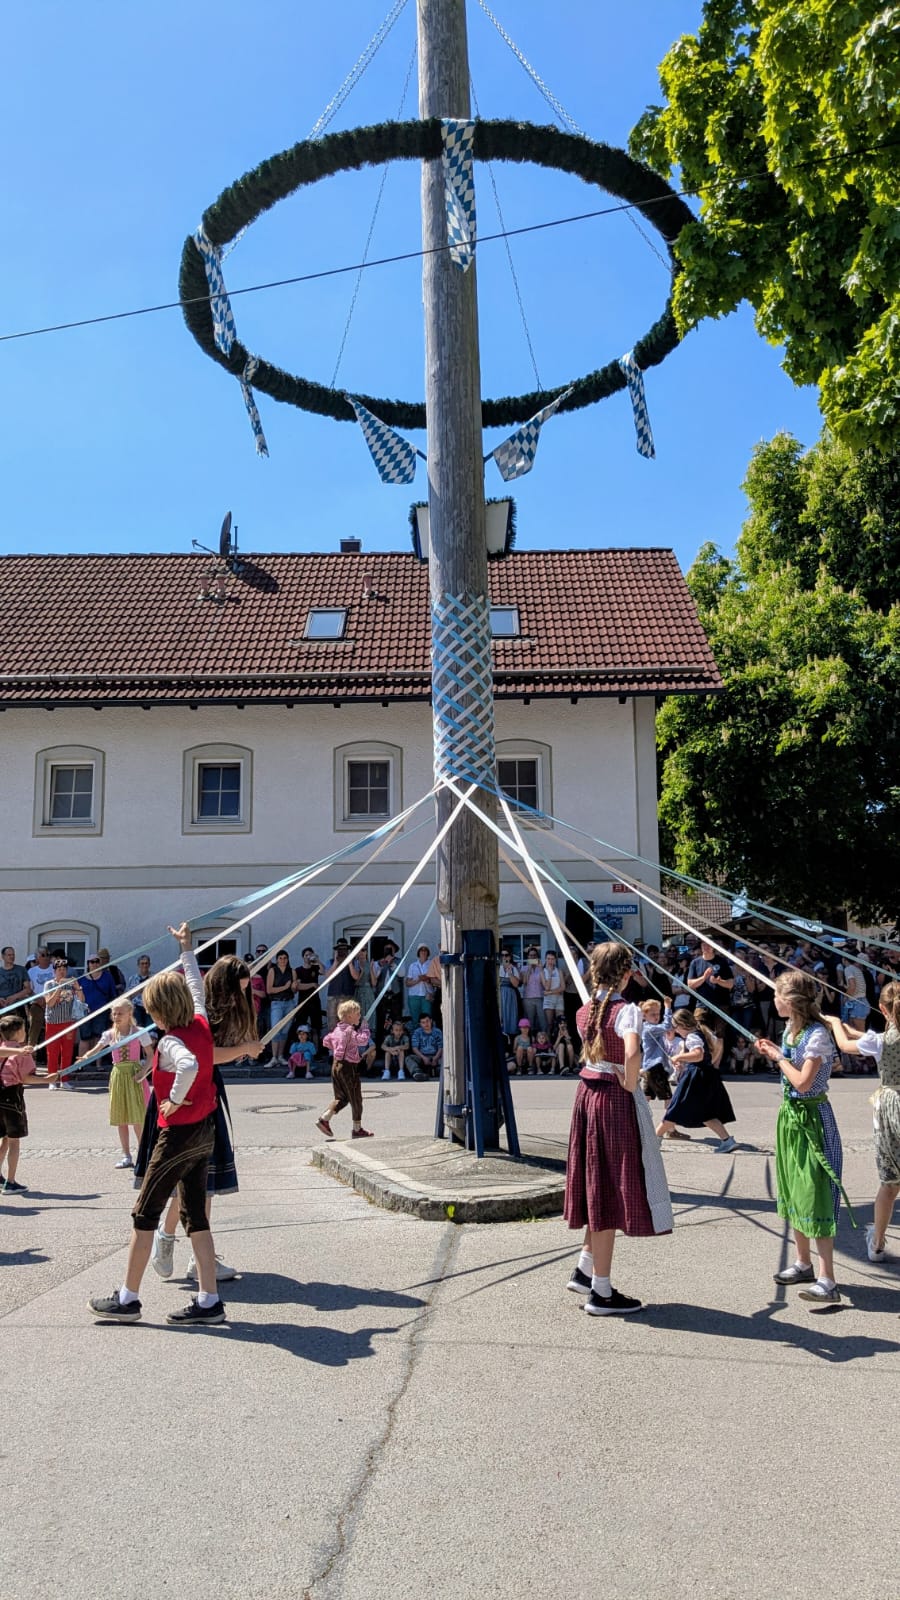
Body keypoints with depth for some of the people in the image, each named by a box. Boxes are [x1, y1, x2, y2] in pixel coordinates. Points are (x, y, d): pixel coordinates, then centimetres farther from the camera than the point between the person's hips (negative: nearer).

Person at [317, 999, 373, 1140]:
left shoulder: (337, 1028, 9)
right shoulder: (350, 1030, -16)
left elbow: (326, 1041, 16)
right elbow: (363, 1040, -26)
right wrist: (365, 1028, -12)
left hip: (336, 1065, 8)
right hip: (349, 1066, -8)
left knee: (341, 1098, 16)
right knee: (356, 1099, 3)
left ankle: (324, 1119, 4)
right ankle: (357, 1129, 10)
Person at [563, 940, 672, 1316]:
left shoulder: (584, 1011, 4)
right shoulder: (627, 1011, -17)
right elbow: (632, 1053, -33)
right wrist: (630, 1083, -19)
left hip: (587, 1094, 7)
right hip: (616, 1100, -7)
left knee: (599, 1187, 21)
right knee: (611, 1189, 3)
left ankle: (585, 1270, 31)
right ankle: (601, 1292, 12)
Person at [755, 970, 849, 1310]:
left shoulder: (817, 1034, -20)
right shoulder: (790, 1028, 6)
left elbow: (803, 1082, -25)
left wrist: (779, 1056, -13)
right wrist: (772, 1052, 6)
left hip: (811, 1118, -9)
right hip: (790, 1114, 9)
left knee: (814, 1196, -8)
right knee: (793, 1191, 17)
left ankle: (827, 1281, -4)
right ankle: (803, 1264, 30)